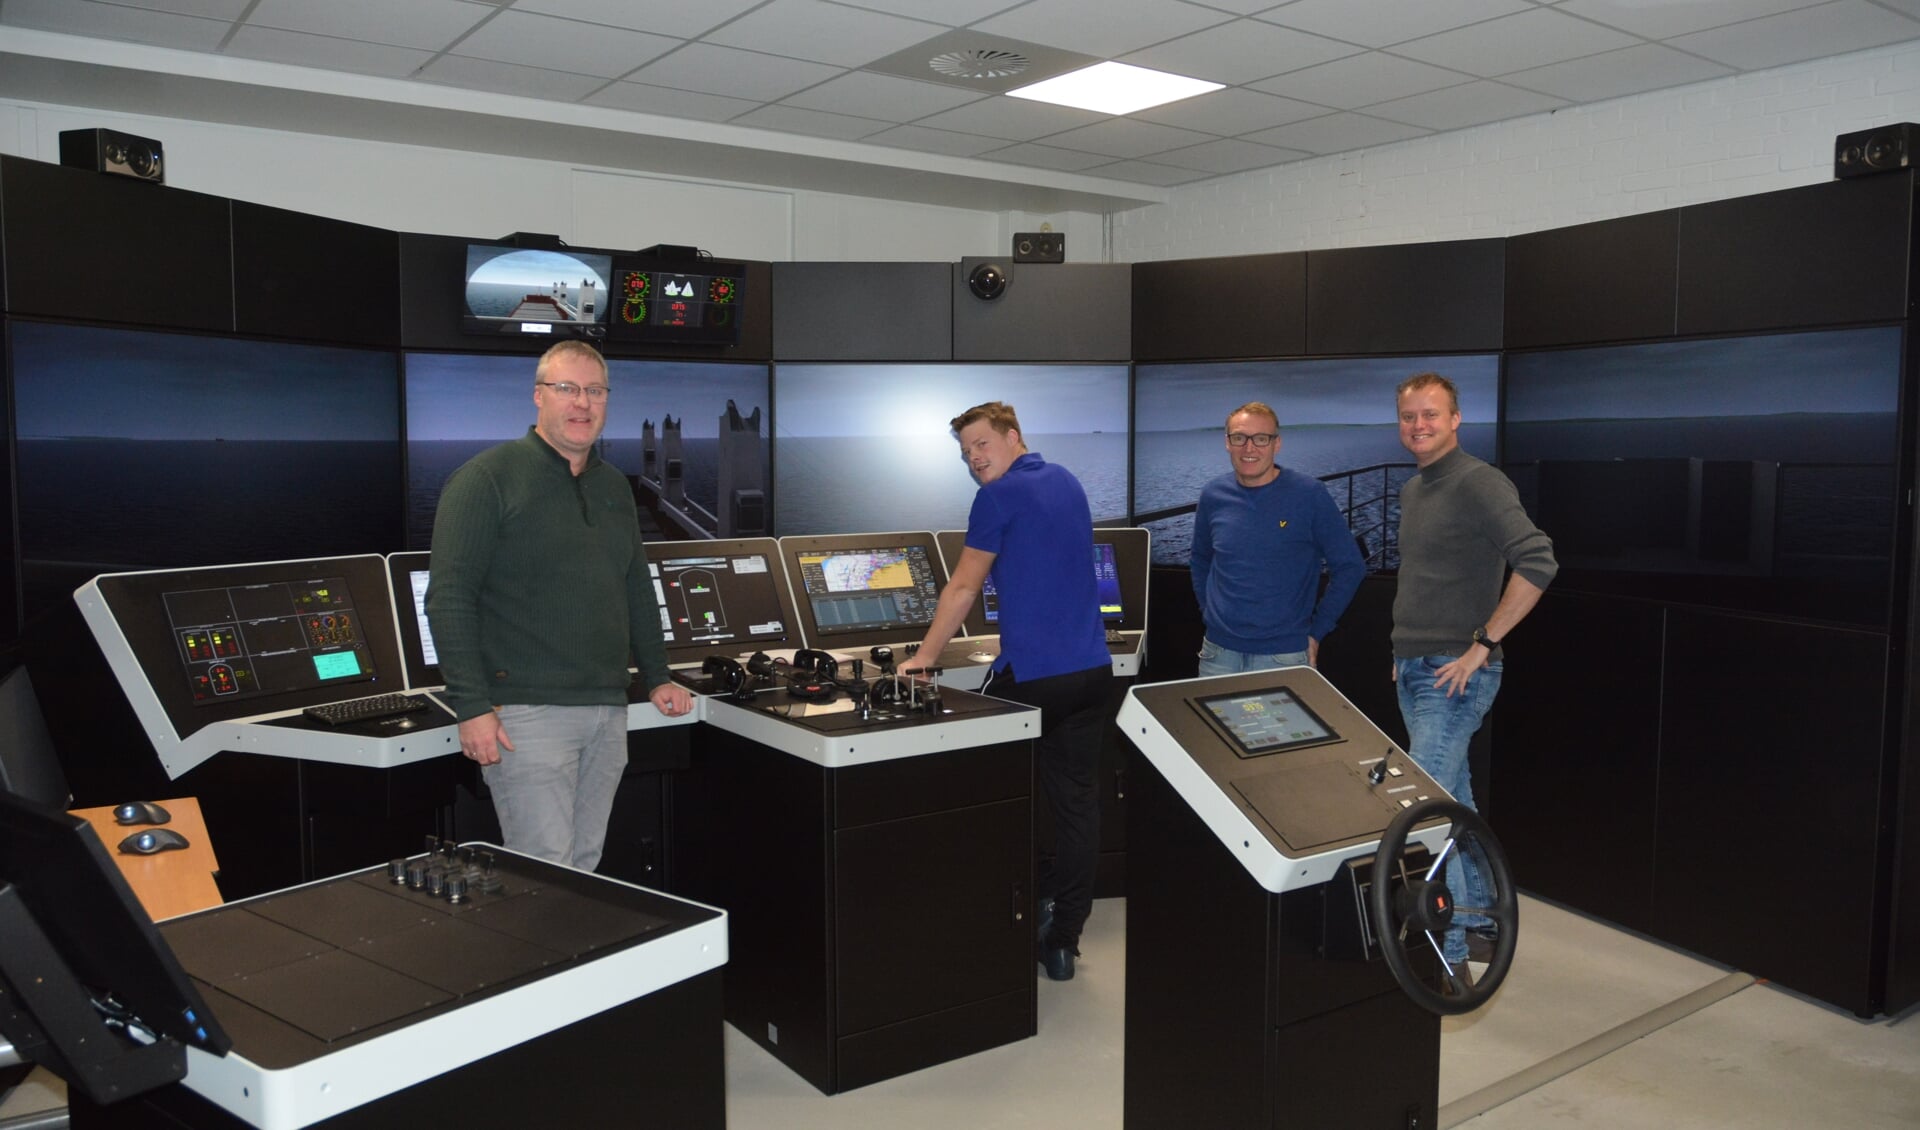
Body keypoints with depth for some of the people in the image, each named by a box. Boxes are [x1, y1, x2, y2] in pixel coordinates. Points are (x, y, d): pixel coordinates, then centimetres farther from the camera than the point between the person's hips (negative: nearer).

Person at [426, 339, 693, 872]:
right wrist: (472, 707, -16)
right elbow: (449, 600, -10)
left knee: (584, 866, 10)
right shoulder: (488, 478, -4)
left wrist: (657, 677, 21)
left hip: (607, 710, 7)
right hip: (527, 713, -6)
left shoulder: (615, 487, 17)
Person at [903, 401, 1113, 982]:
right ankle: (1062, 940, 11)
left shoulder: (1000, 497, -7)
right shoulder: (1067, 482, 16)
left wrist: (924, 657, 7)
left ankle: (1035, 900, 15)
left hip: (1031, 672, -7)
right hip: (1091, 668, 7)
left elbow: (962, 590, -3)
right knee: (1076, 801, 6)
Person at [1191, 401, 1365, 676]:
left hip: (1284, 655, -3)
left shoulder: (1308, 494, -9)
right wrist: (1209, 613, 9)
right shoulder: (1214, 495, 1)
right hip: (1218, 653, 3)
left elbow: (1350, 566, -4)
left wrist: (1316, 631, -3)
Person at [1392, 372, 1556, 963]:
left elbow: (1538, 562, -24)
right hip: (1413, 670, 9)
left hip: (1455, 674, -9)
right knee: (1454, 800, 16)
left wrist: (1482, 644, -22)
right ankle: (1478, 917, 29)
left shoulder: (1477, 483, -14)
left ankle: (1447, 952, -2)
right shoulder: (1411, 491, 14)